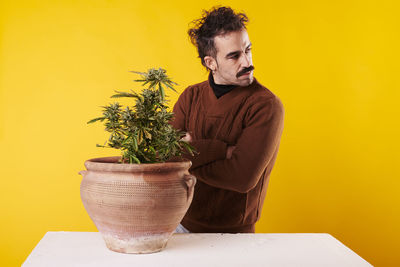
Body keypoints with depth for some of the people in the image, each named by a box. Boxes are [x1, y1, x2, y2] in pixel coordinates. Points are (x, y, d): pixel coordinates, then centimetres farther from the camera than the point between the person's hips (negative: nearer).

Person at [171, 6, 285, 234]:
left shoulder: (266, 106, -12)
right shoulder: (191, 97, 4)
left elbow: (243, 177, -21)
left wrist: (188, 157, -10)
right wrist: (221, 150, -18)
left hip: (233, 232, -2)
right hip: (182, 223, 3)